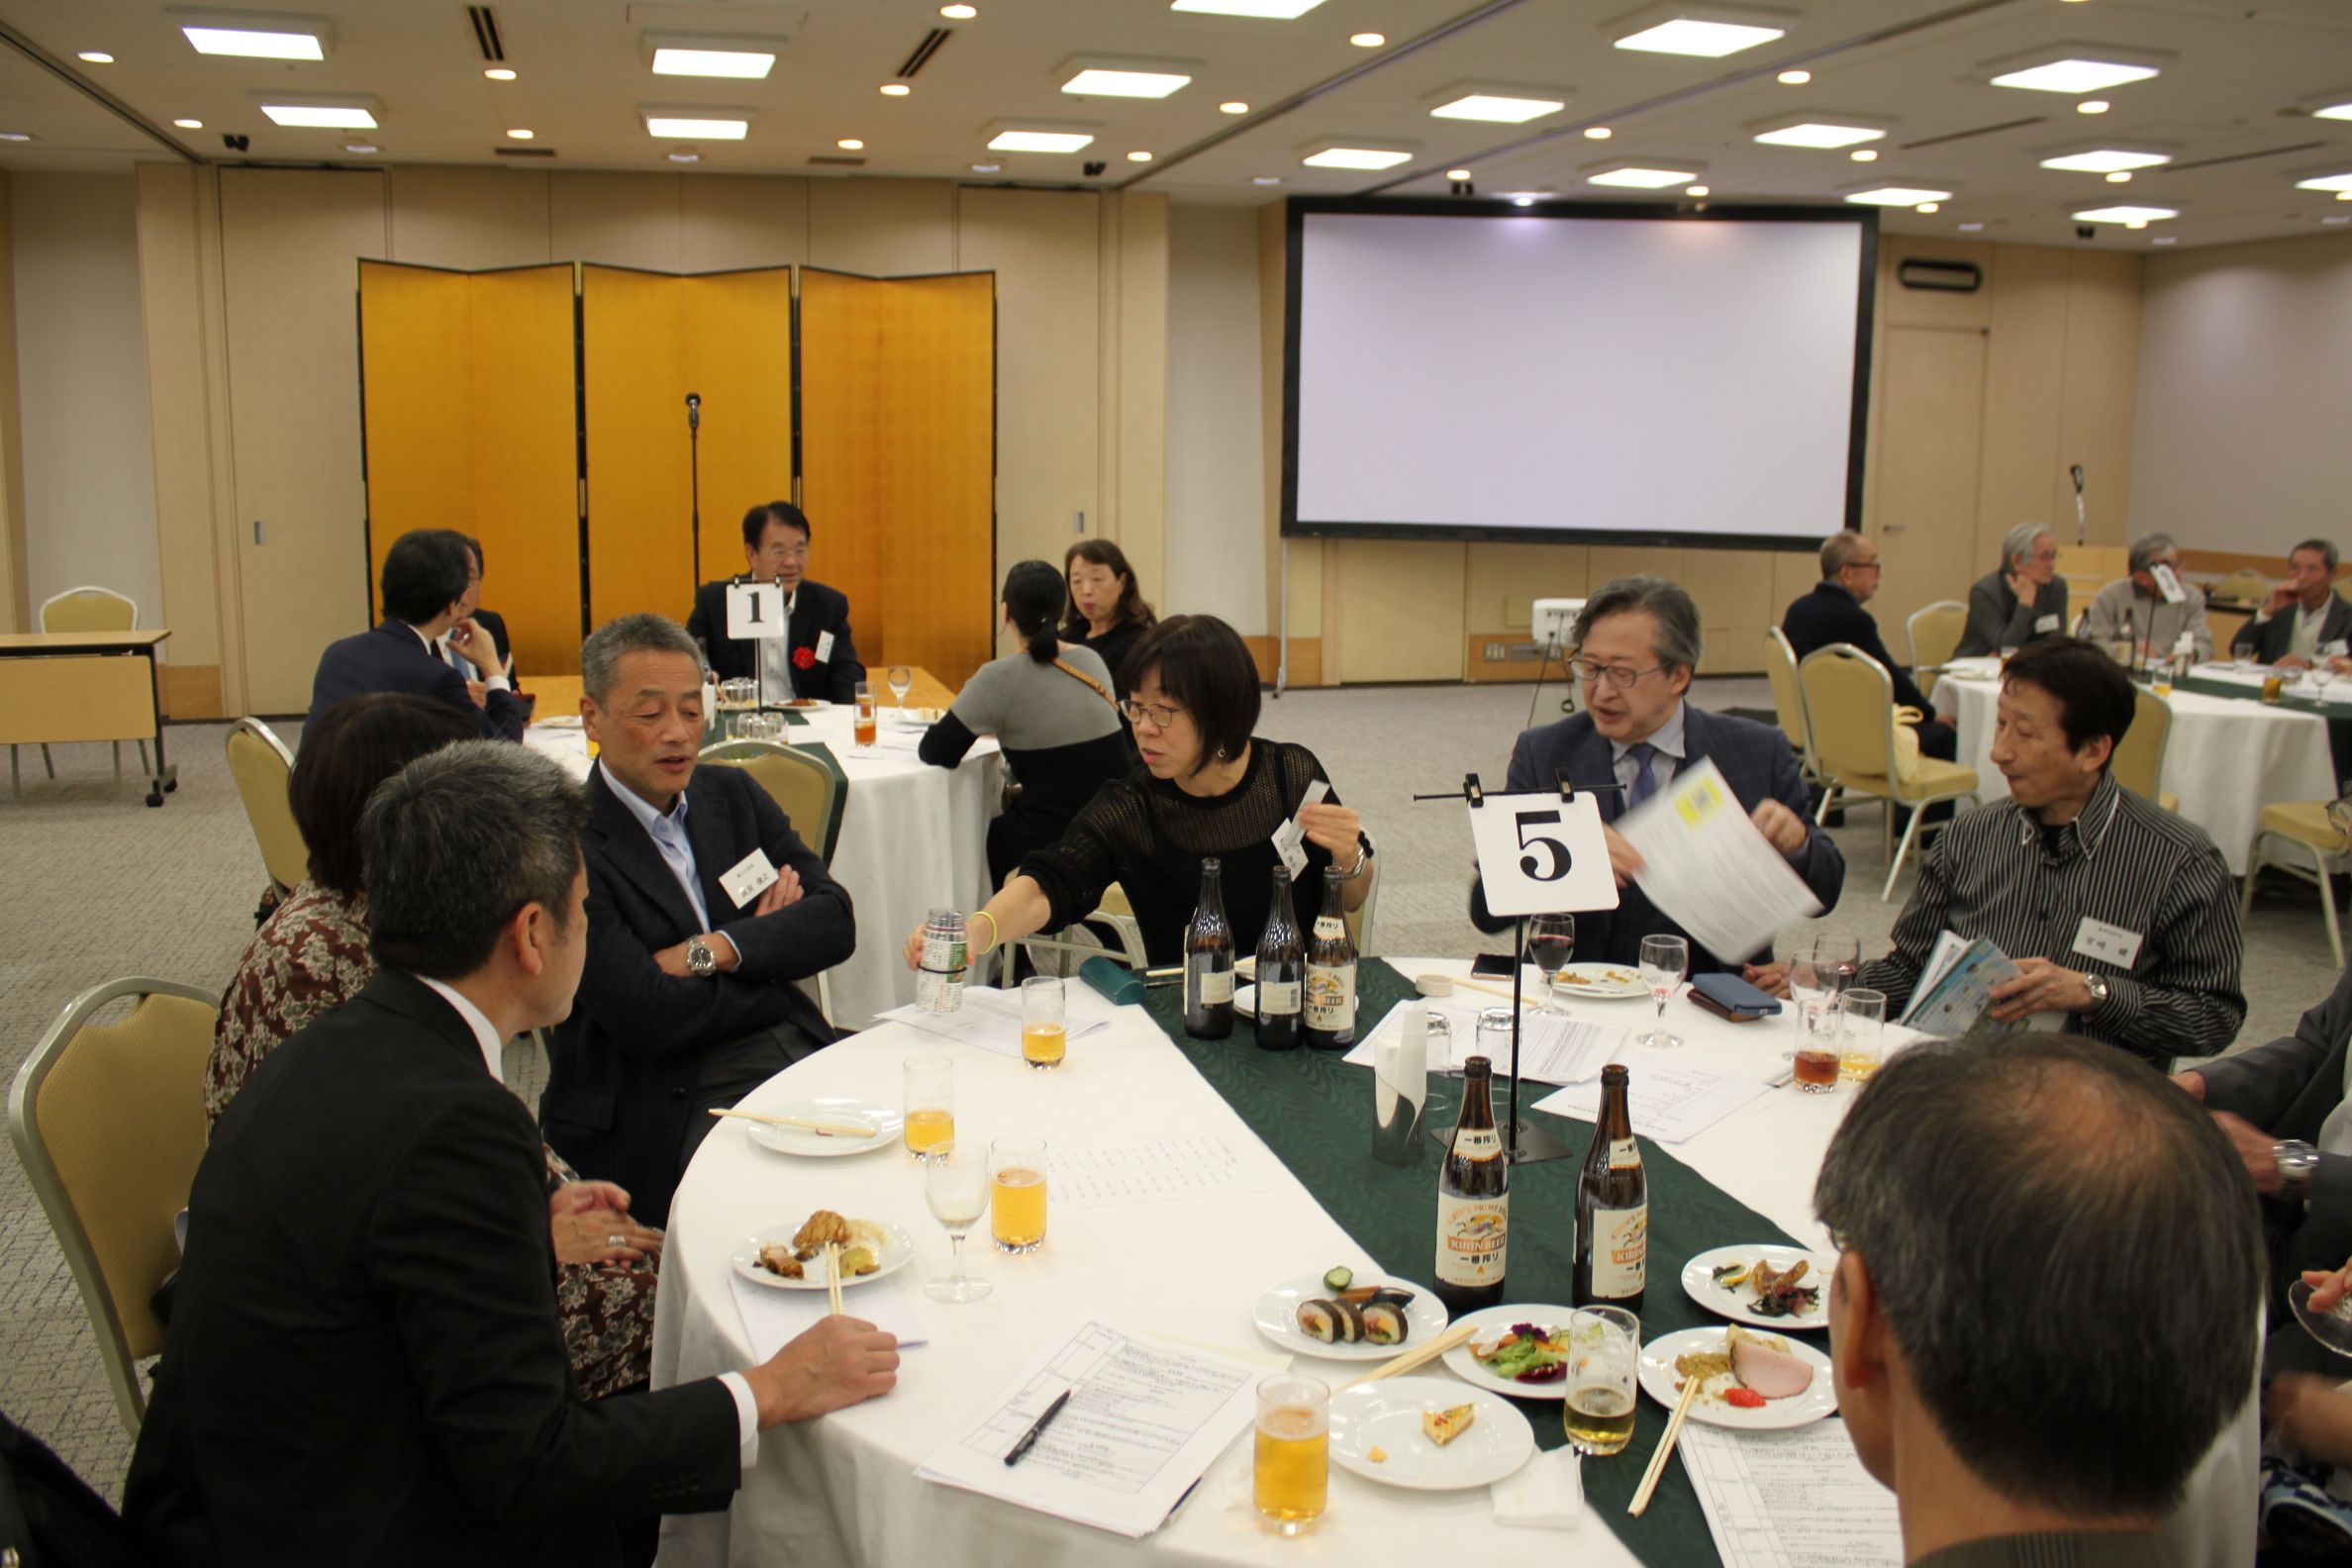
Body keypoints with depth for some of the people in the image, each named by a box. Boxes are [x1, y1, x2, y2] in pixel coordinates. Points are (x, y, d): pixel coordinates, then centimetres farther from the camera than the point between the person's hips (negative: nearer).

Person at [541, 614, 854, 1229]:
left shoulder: (733, 794, 15)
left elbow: (835, 922, 6)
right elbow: (643, 1017, -16)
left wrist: (713, 952, -11)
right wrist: (771, 953, 0)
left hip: (798, 1057, 7)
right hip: (668, 1103, -6)